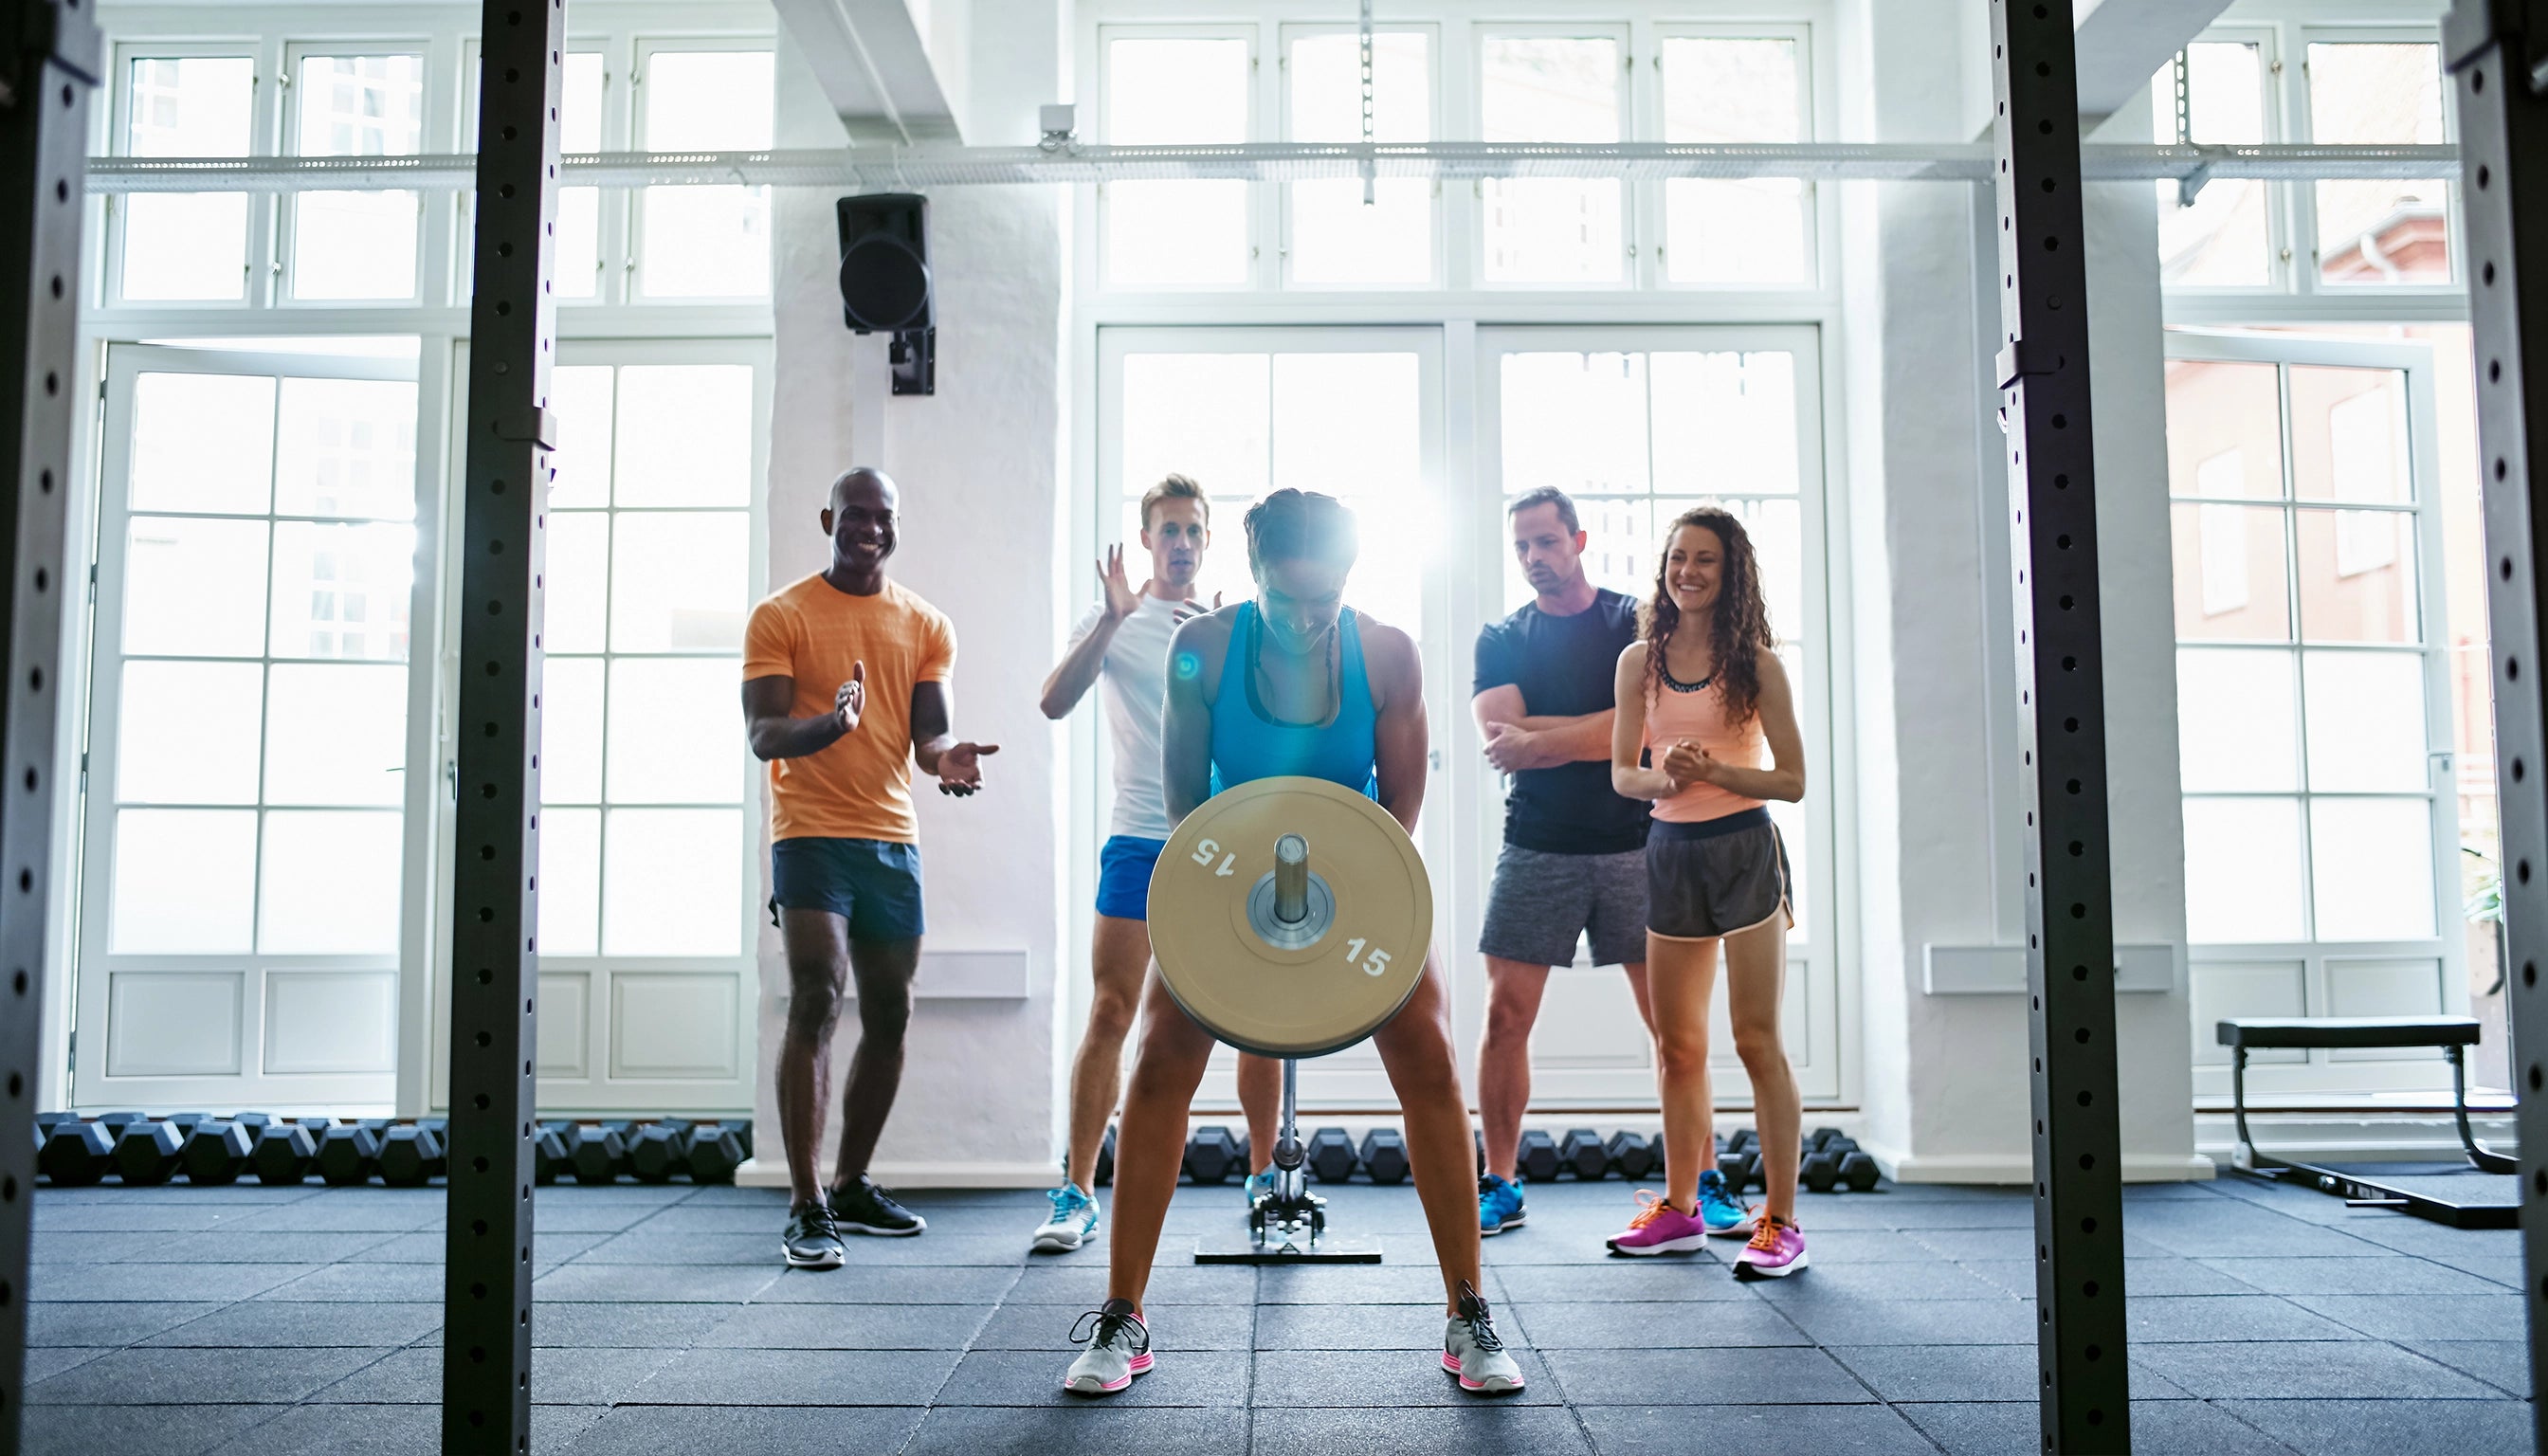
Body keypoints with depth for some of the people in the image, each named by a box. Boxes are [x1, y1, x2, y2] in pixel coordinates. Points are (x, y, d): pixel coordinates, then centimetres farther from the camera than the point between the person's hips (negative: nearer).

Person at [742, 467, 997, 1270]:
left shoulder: (927, 625, 11)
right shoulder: (781, 616, 0)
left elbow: (929, 731, 3)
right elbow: (762, 735, -9)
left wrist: (947, 758, -21)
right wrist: (826, 726, -30)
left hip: (894, 839, 5)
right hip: (812, 834, -5)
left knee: (889, 1014, 9)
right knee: (816, 1001, -16)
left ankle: (851, 1185, 24)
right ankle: (807, 1208, -11)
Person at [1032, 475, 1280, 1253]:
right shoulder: (1111, 620, 4)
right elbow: (1055, 701, -11)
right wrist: (1112, 619, -22)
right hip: (1140, 842, -2)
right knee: (1110, 1013, -7)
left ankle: (1266, 1174, 21)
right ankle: (1077, 1192, 1)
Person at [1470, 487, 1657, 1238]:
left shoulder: (1636, 622, 4)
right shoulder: (1502, 639, 9)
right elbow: (1500, 738, -6)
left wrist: (1540, 738, -13)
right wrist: (1605, 729, -11)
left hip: (1634, 845, -1)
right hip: (1536, 847, 1)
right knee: (1505, 1016, -2)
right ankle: (1500, 1186, 9)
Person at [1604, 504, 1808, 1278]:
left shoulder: (1755, 662, -3)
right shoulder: (1640, 660, 7)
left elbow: (1792, 779, -4)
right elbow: (1621, 772, 6)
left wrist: (1716, 770, -19)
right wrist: (1663, 779, -15)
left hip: (1743, 848, -4)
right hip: (1671, 851, 4)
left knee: (1756, 1041, -4)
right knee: (1677, 1045, 11)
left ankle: (1781, 1221, 4)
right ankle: (1679, 1209, 22)